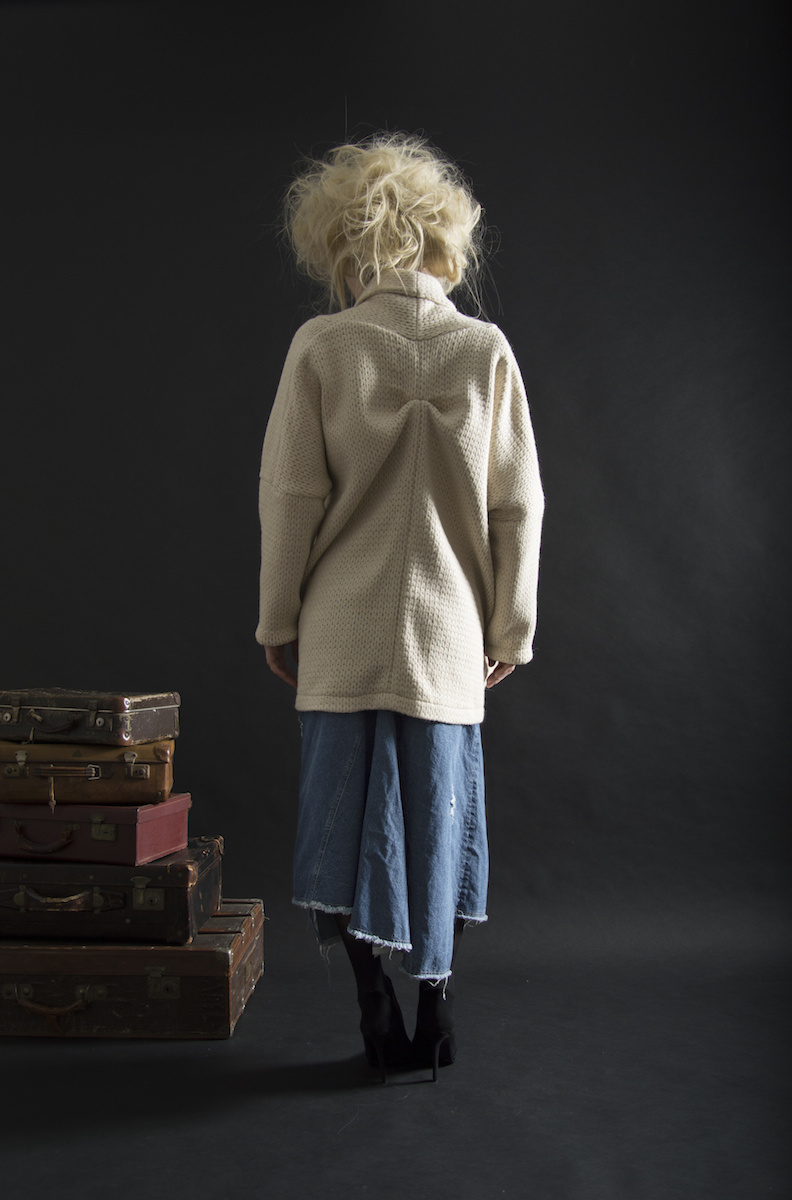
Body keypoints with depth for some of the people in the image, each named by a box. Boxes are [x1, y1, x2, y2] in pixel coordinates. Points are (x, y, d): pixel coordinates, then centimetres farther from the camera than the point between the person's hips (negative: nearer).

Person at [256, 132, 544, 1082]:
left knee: (349, 813, 10)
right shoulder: (486, 350, -2)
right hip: (448, 632, 2)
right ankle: (435, 998, 23)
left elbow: (290, 498, -5)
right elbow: (518, 505, 0)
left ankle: (374, 993, 9)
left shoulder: (321, 347, -7)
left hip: (342, 633, -1)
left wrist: (279, 622, 5)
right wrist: (510, 627, 9)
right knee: (434, 816, 13)